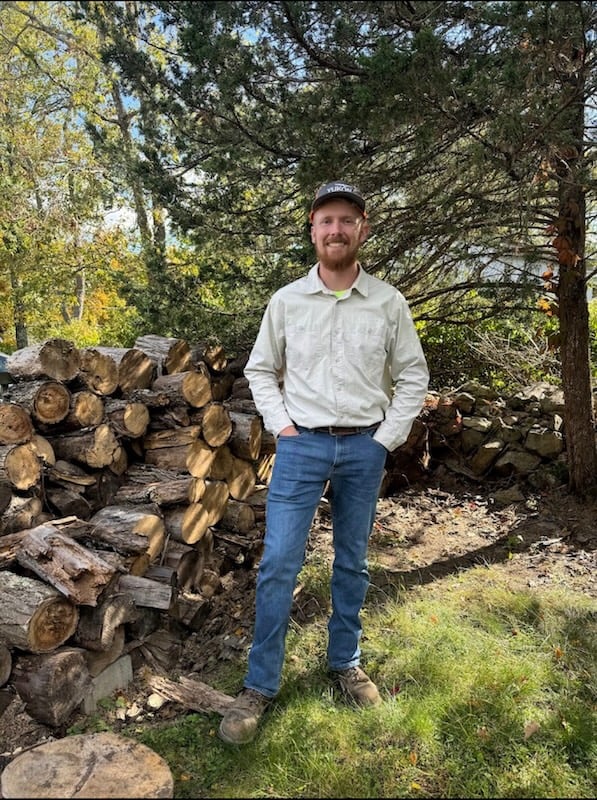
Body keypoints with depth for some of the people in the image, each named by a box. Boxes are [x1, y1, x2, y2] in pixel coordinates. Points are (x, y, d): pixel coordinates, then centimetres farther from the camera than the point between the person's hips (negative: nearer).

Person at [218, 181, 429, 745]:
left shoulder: (388, 303, 0)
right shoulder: (286, 300, 0)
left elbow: (413, 376, 6)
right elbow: (259, 370, 8)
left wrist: (387, 439, -1)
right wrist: (281, 425, -3)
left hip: (364, 449, 1)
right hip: (301, 446, -1)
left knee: (352, 562, 14)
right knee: (278, 564, -2)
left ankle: (345, 662, 33)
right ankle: (259, 685, 12)